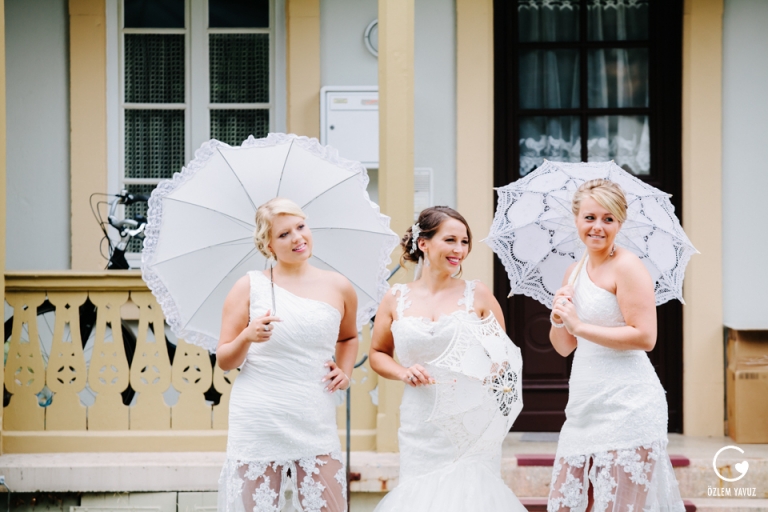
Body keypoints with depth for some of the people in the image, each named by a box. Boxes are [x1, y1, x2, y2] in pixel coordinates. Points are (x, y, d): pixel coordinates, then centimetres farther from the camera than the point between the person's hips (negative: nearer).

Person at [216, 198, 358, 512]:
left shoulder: (338, 287, 8)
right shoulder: (250, 287, 2)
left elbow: (349, 337, 29)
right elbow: (224, 362, 3)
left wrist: (345, 371, 11)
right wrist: (247, 337, -16)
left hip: (316, 430, 2)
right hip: (257, 429, -2)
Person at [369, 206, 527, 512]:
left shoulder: (478, 296, 1)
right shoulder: (397, 300, 4)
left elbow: (503, 354, 10)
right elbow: (378, 354, 14)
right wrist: (403, 373, -4)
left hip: (472, 426, -1)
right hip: (422, 428, 1)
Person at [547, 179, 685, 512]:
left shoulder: (626, 266, -9)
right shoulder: (574, 272, 15)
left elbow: (645, 337, -18)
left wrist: (579, 325, -15)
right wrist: (558, 320, -3)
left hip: (626, 406, -8)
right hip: (585, 408, 8)